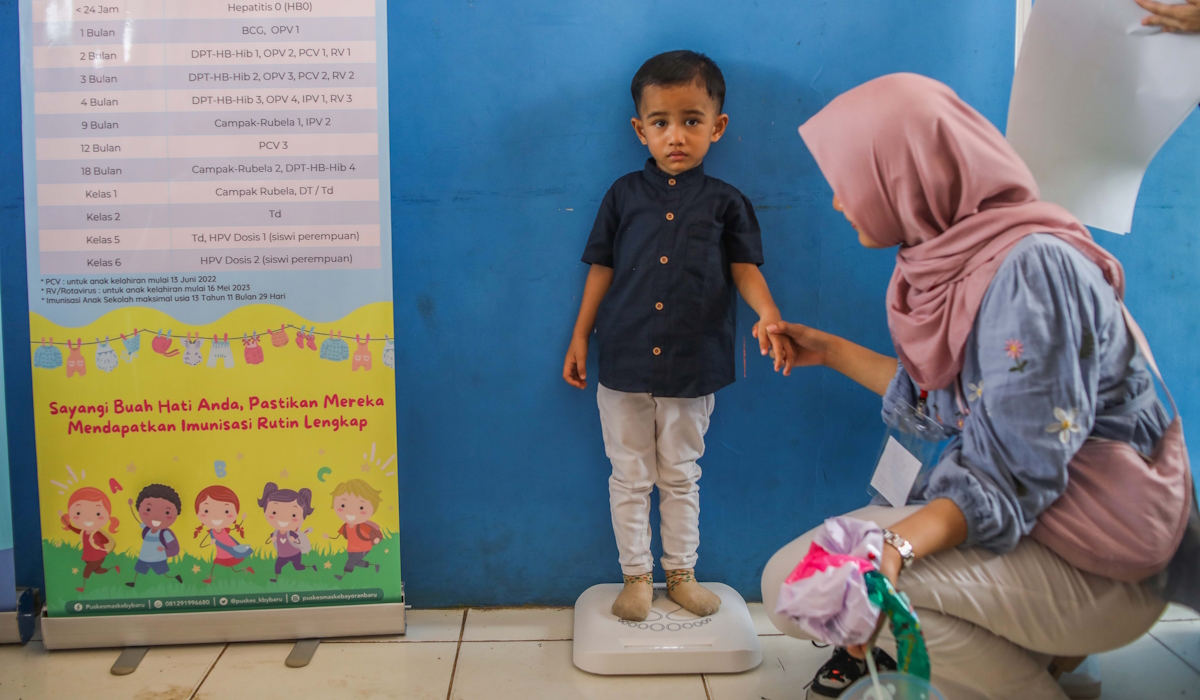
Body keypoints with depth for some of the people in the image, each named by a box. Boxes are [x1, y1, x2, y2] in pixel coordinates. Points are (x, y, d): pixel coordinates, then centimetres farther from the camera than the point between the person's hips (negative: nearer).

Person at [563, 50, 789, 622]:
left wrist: (768, 314, -20)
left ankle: (681, 573, 30)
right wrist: (580, 337, 4)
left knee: (681, 476, 14)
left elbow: (744, 268, 0)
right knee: (630, 477, 10)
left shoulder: (724, 202, 1)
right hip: (624, 364, 1)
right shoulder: (624, 195, 3)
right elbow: (602, 268, 6)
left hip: (693, 367, 0)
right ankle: (636, 576, 25)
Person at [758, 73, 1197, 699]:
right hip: (1032, 519, 9)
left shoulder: (1031, 266, -23)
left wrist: (897, 543, -42)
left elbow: (1011, 474, -27)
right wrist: (828, 351, 15)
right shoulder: (955, 256, 3)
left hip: (1100, 567, -9)